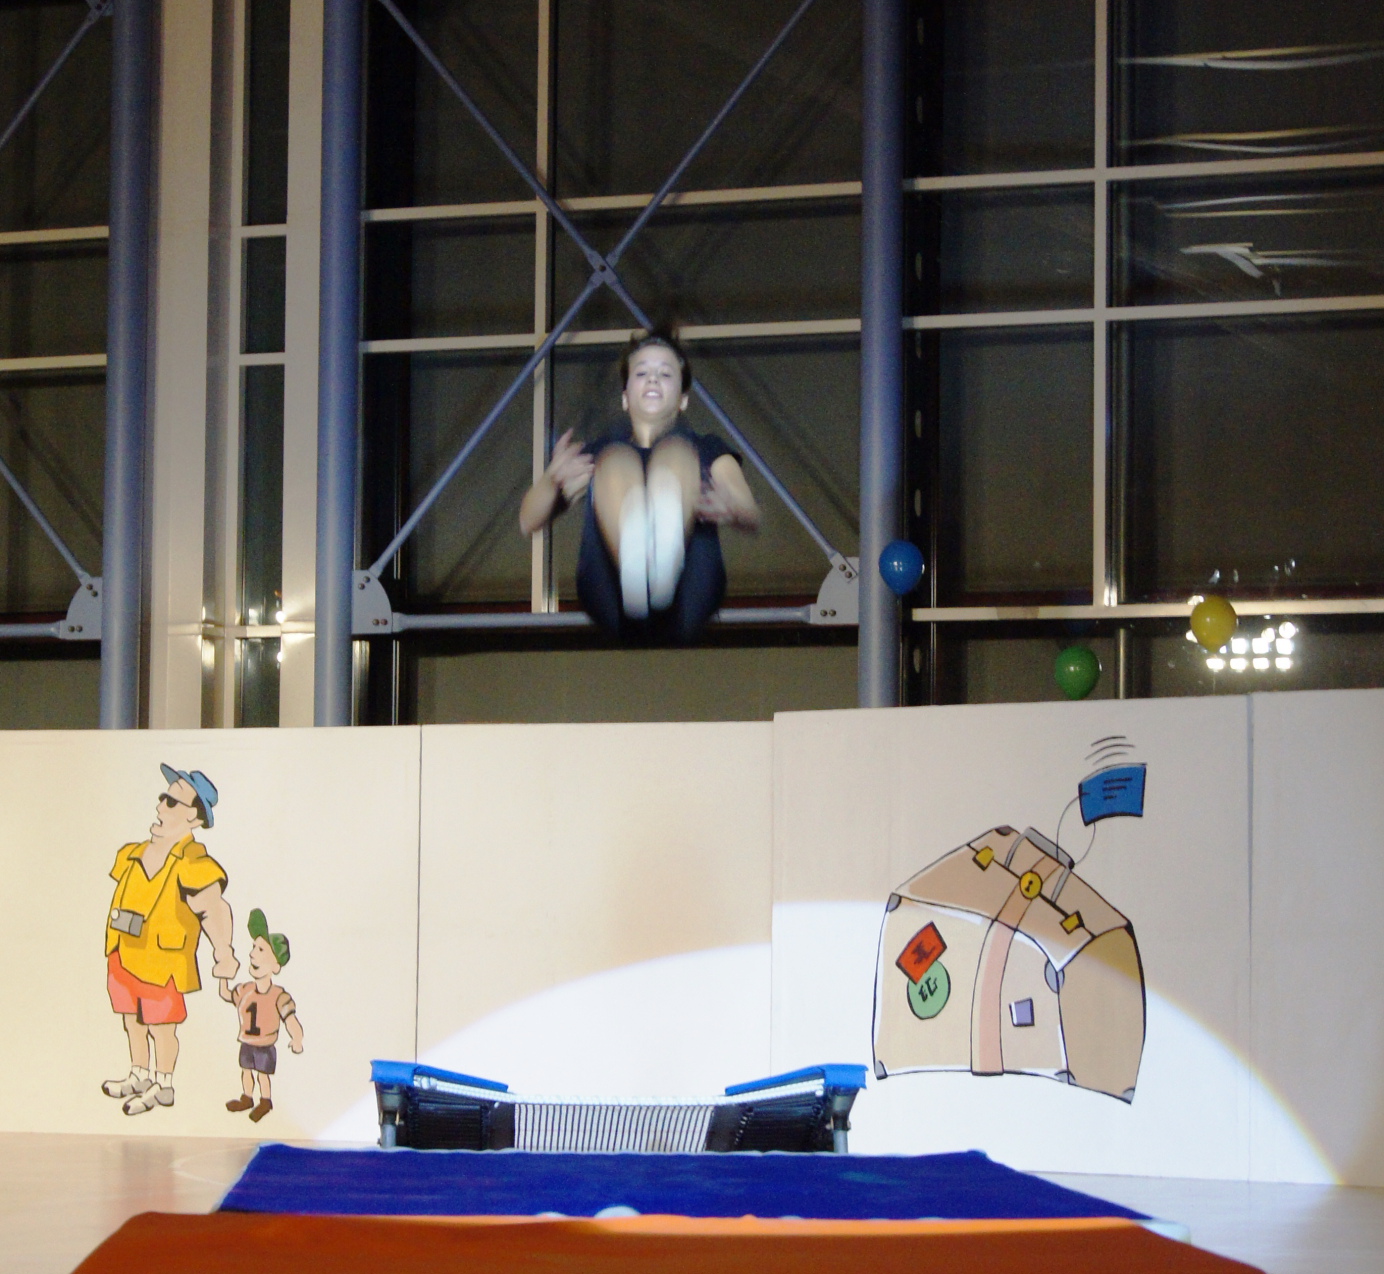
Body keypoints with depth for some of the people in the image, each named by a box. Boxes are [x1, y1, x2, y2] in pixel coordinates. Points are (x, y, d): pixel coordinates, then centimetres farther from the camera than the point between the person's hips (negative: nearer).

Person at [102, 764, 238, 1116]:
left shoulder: (193, 864, -19)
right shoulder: (133, 855, 5)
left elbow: (213, 908, -28)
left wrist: (223, 953, -36)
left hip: (160, 964, -7)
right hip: (124, 958, 7)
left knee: (160, 1024, 5)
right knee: (131, 1019, 20)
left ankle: (162, 1086, 21)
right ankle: (139, 1076, 37)